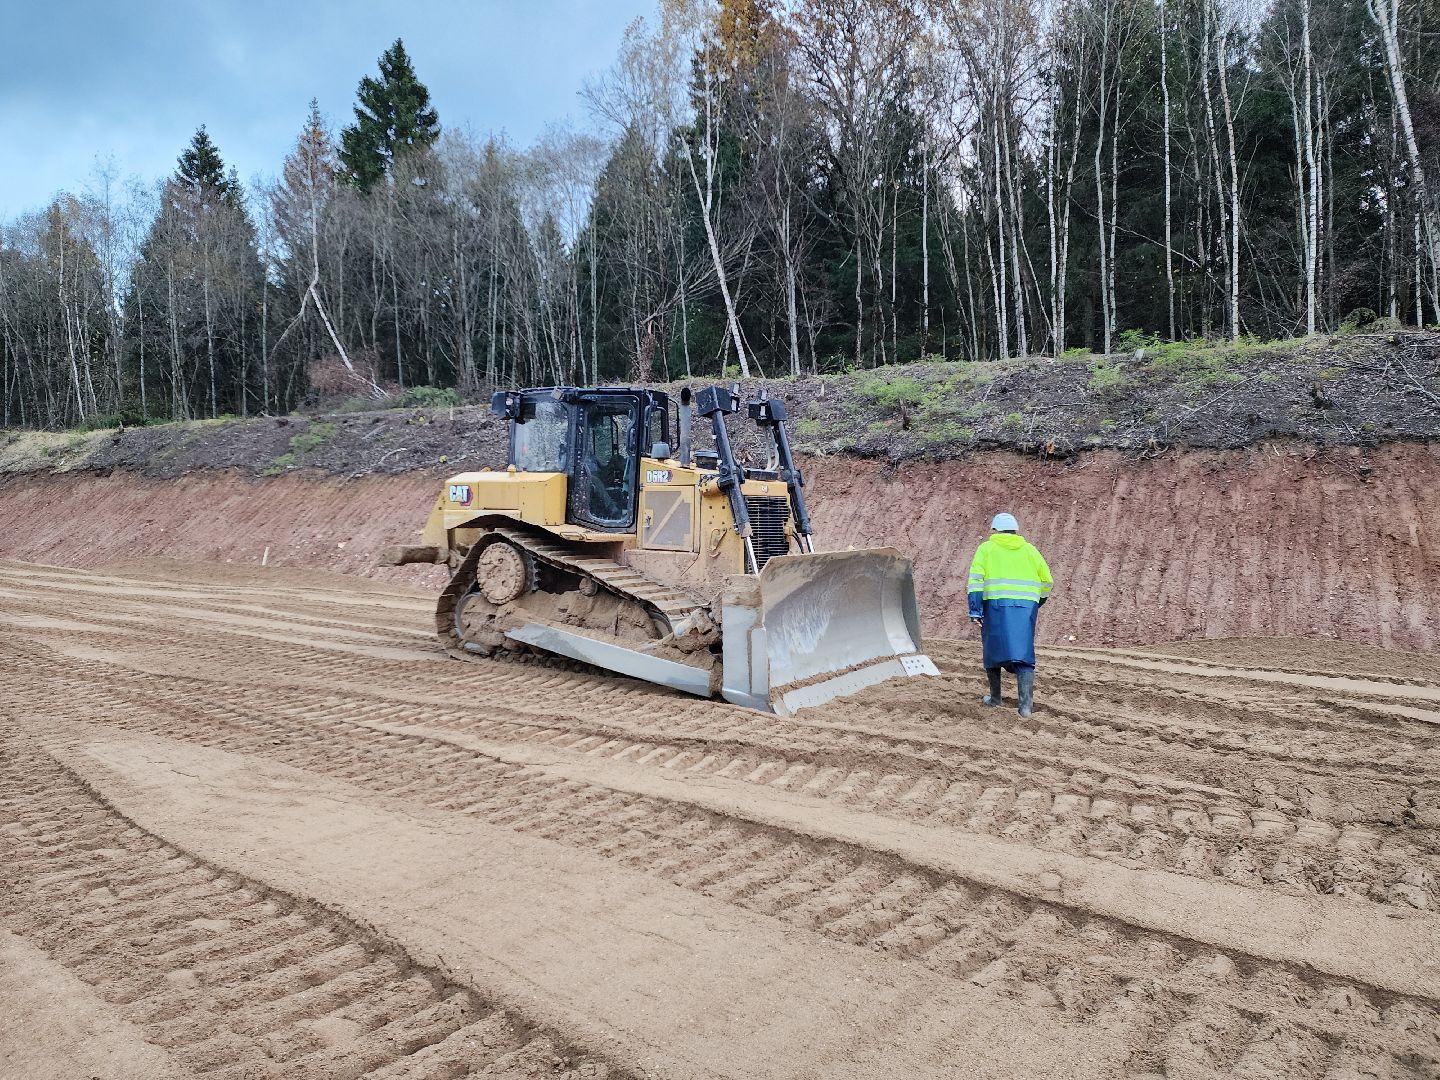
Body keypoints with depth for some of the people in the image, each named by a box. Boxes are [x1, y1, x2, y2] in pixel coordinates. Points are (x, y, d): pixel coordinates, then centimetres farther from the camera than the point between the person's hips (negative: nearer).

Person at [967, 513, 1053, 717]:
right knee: (1023, 654, 1)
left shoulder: (987, 548, 7)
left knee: (993, 650, 15)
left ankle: (995, 697, 24)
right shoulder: (1029, 549, 14)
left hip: (996, 605, -1)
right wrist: (1038, 603, 32)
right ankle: (1026, 704, -10)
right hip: (1026, 607, 2)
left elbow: (976, 578, -4)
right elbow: (1046, 581, 16)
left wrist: (975, 611, -5)